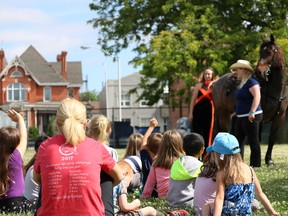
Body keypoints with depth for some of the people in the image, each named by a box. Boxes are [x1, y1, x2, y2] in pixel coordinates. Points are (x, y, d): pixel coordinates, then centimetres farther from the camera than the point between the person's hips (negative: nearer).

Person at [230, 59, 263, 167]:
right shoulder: (241, 84, 17)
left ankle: (256, 165, -1)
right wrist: (237, 112, 26)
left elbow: (257, 97, -25)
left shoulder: (251, 82, -13)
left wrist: (252, 112, -32)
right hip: (241, 117, 11)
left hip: (251, 117, -11)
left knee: (253, 142, -5)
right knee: (238, 140, 12)